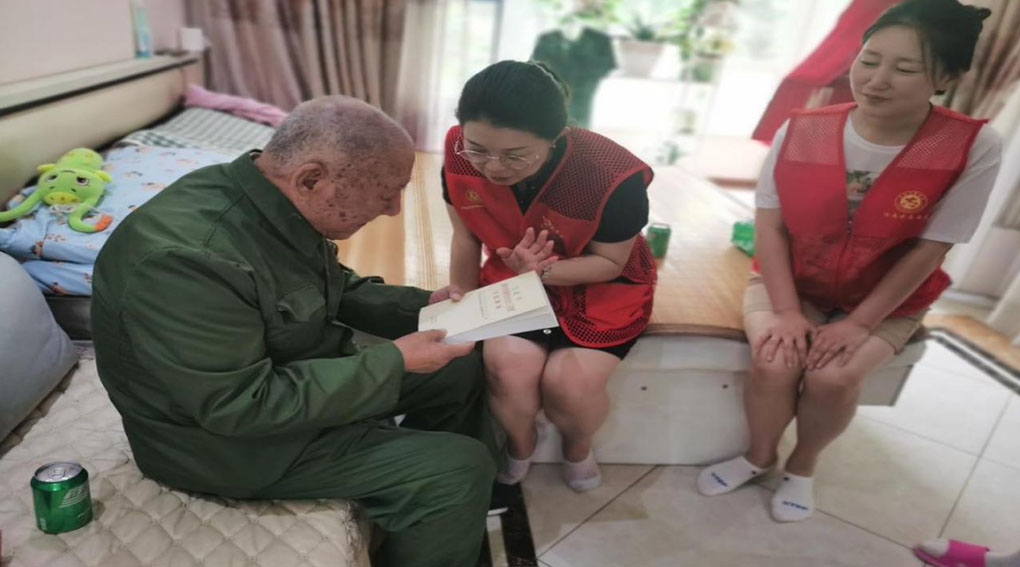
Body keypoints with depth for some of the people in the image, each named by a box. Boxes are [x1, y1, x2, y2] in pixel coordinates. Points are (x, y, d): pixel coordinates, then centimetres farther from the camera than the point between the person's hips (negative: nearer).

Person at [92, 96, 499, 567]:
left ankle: (465, 524, 34)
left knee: (462, 369, 12)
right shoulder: (187, 257, -34)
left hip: (301, 374, 9)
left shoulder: (278, 205, -7)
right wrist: (392, 363, -26)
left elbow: (336, 290, 10)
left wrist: (420, 305, -4)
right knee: (458, 470, -16)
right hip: (231, 437, -9)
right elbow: (243, 406, -31)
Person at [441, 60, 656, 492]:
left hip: (600, 287, -2)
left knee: (570, 382, -23)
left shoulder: (613, 176, -31)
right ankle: (520, 442, 14)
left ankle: (578, 445, 16)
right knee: (509, 368, -23)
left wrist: (543, 270, -32)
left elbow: (610, 262, -15)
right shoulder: (461, 153, -20)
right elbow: (466, 235, -4)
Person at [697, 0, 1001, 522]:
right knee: (773, 364, -22)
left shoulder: (972, 147, -17)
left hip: (886, 303, 0)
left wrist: (858, 324, -17)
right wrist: (787, 313, -19)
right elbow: (770, 226, -12)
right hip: (789, 285, 1)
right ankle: (759, 455, 11)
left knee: (832, 378, -23)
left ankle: (802, 466, 11)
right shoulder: (800, 131, -14)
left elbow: (927, 251, -14)